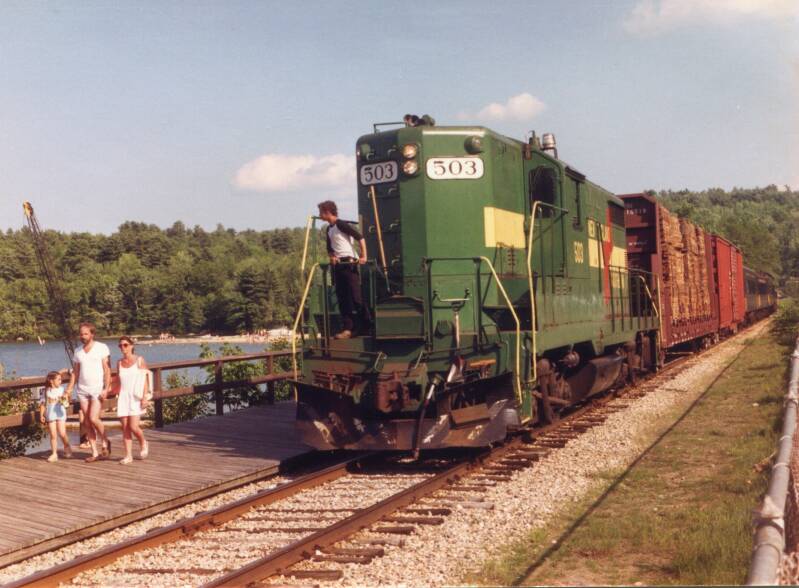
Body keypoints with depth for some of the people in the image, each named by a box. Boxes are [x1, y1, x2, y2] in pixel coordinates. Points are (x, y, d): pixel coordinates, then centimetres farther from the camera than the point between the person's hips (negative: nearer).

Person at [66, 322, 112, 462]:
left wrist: (106, 389, -15)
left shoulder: (102, 348, -3)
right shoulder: (78, 352, 11)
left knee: (93, 419, -16)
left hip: (98, 389, -5)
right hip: (83, 390, 5)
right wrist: (70, 389, 3)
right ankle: (95, 453, 9)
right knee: (88, 422, 4)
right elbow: (76, 372, 15)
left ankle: (105, 441, 9)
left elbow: (107, 370, -7)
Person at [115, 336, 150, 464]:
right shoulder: (119, 363, 11)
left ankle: (143, 443, 17)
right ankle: (128, 455, 5)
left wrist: (144, 397, -11)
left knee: (133, 426, -12)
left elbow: (146, 380, -3)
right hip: (123, 397, 4)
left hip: (136, 397, -4)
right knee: (125, 427, 0)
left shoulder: (139, 360, -1)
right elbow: (119, 382, 17)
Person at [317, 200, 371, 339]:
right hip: (338, 265, 9)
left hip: (349, 263, -9)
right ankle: (347, 329, 1)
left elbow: (360, 237, -12)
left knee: (355, 296, -9)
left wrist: (363, 257, -17)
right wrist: (331, 256, 5)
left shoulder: (341, 224, -8)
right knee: (342, 299, 2)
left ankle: (367, 325, 2)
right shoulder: (328, 229, 17)